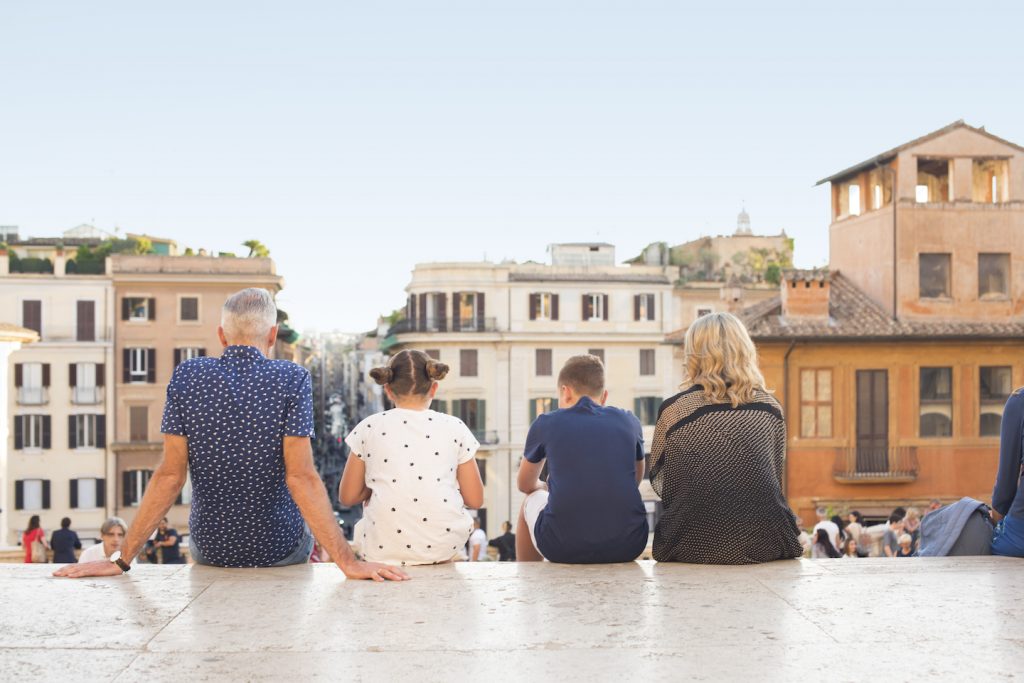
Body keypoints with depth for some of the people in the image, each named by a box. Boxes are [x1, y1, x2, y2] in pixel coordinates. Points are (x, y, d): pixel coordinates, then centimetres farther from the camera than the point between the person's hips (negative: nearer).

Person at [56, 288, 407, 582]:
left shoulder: (187, 376, -9)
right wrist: (347, 561, -23)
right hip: (281, 549, -2)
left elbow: (170, 476, -11)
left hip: (210, 549, 2)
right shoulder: (292, 379, -15)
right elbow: (301, 478, -22)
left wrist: (122, 559, -7)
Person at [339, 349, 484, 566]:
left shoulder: (369, 427, 6)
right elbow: (475, 499, 7)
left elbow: (348, 497, 9)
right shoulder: (454, 427, 5)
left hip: (383, 550, 1)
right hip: (444, 548, 0)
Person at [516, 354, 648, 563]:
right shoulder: (629, 421, 11)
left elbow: (526, 485, 25)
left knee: (531, 502, 32)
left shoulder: (546, 423, 7)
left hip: (564, 547, -2)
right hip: (627, 547, 2)